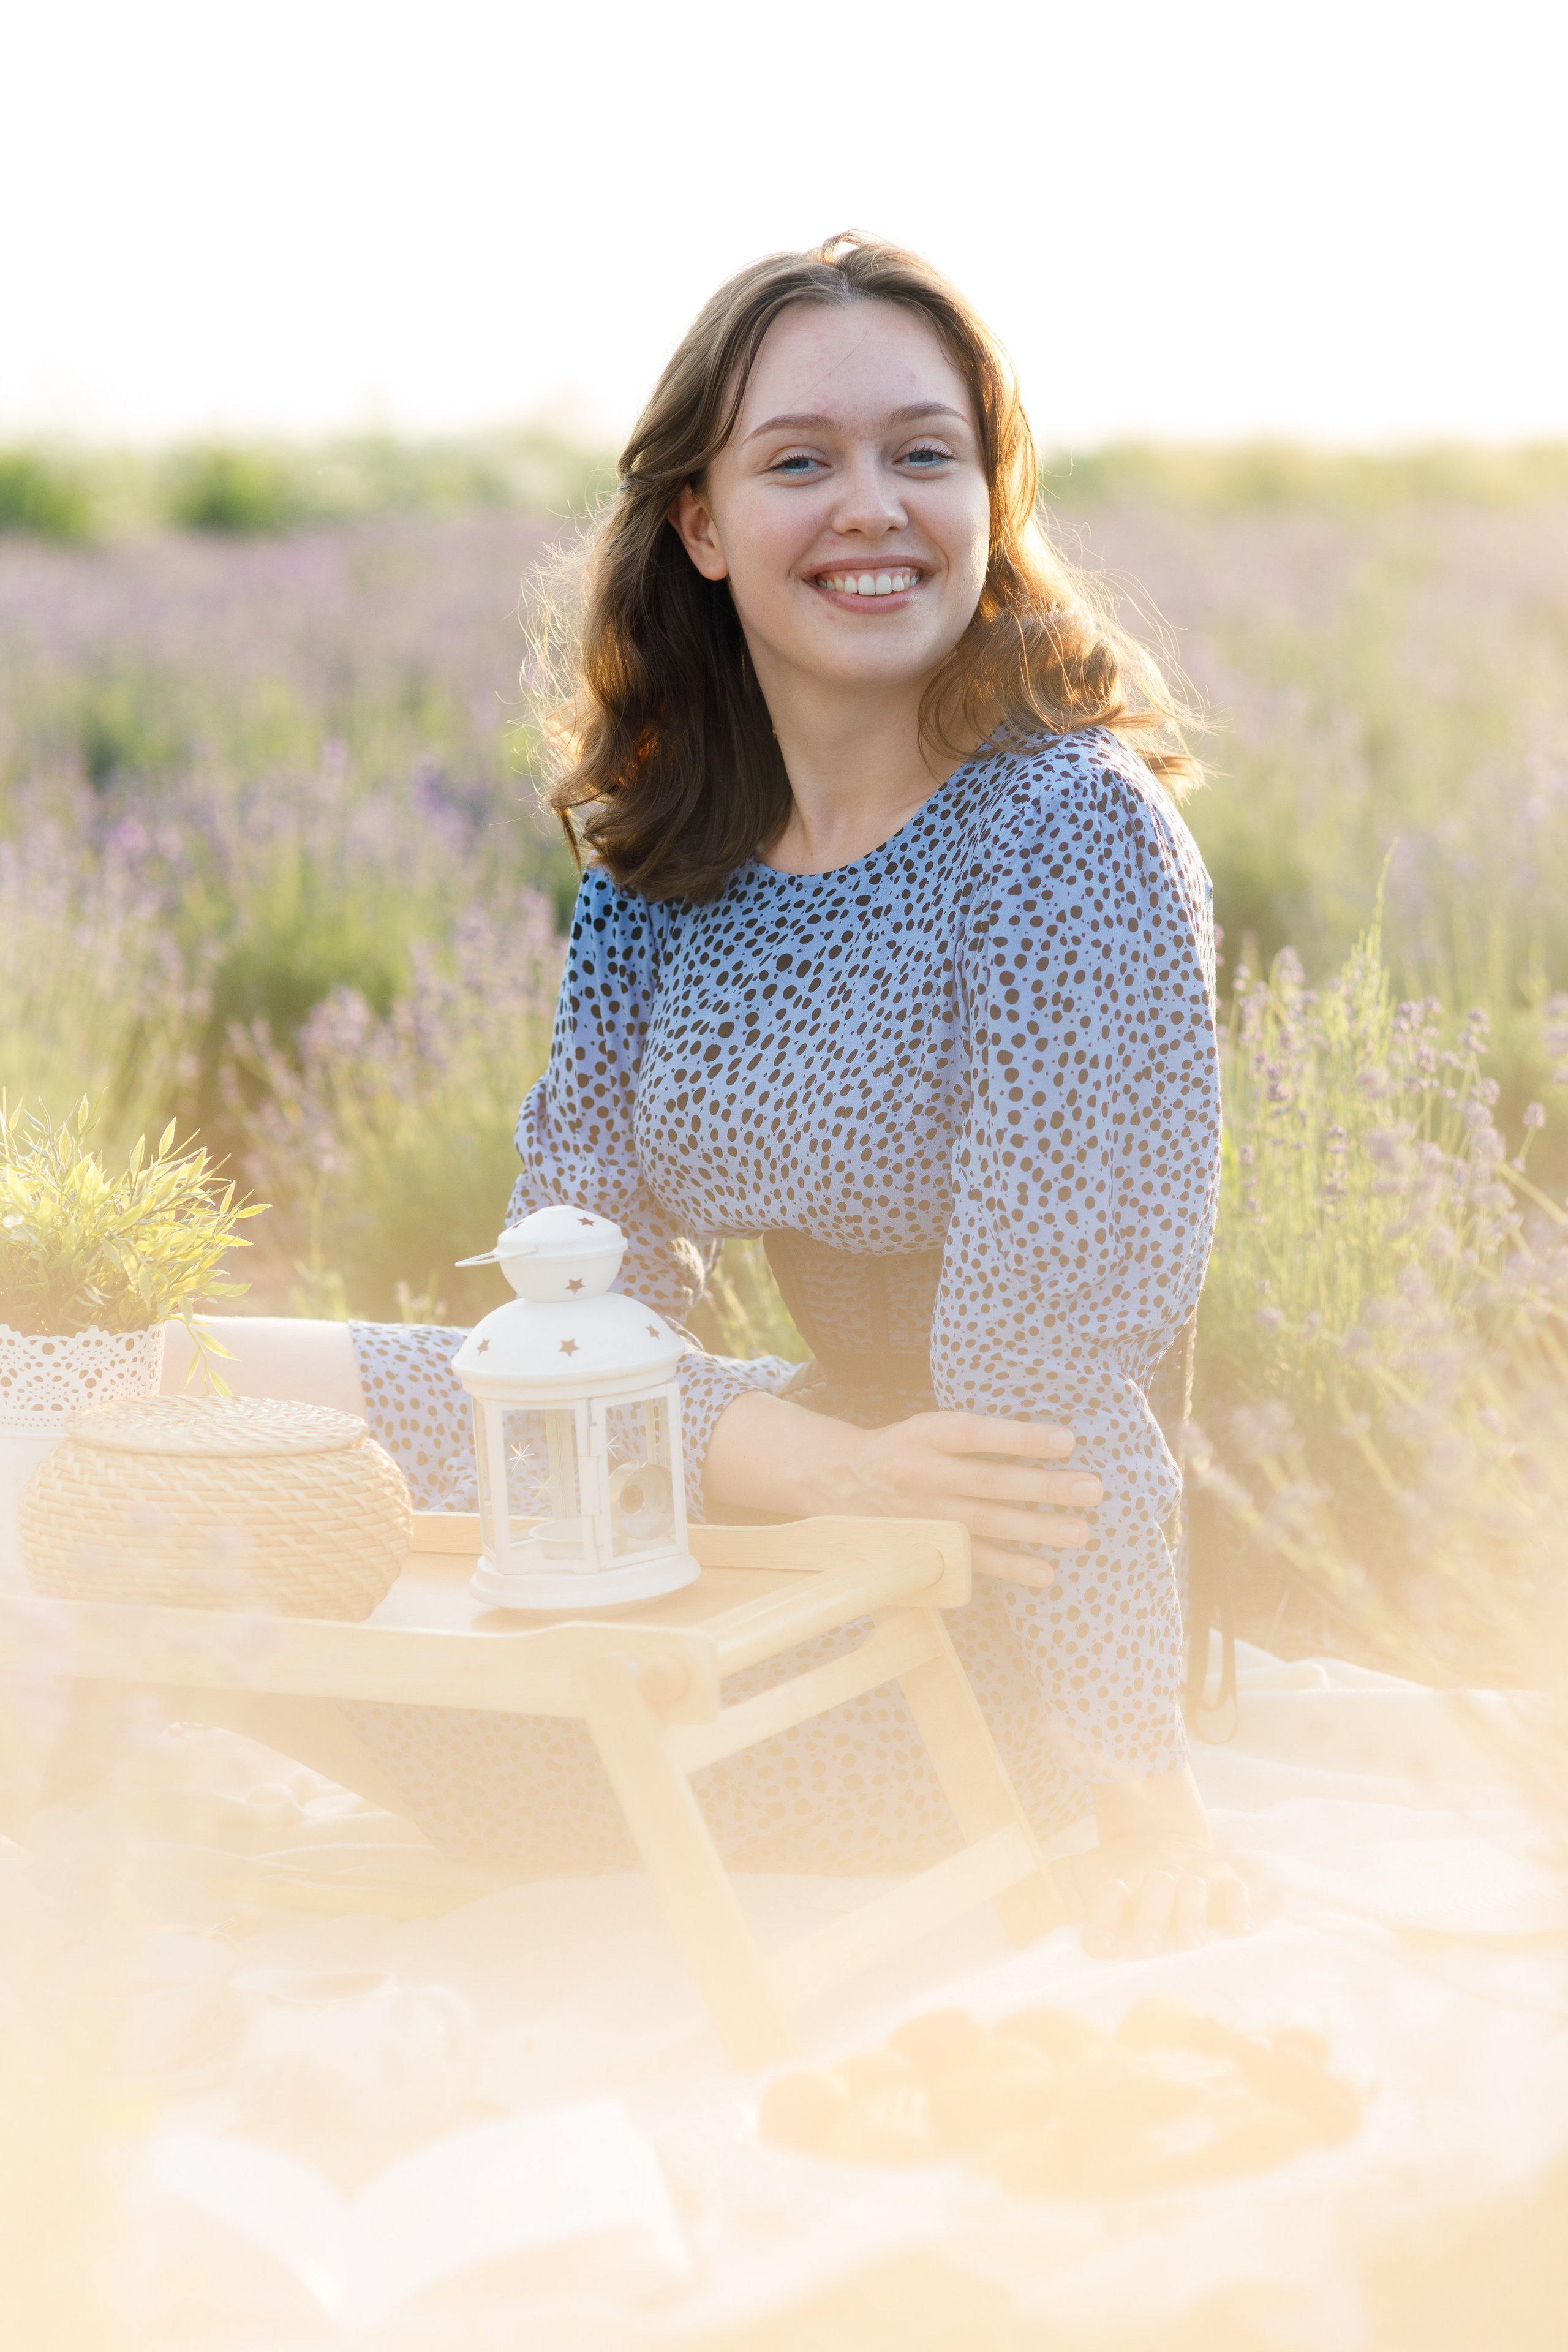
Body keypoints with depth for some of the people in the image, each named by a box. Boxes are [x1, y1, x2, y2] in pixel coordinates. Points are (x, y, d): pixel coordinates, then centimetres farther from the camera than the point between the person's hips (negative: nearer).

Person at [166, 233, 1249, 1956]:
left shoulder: (1071, 827, -18)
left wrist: (1136, 1803, -28)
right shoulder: (659, 859, 2)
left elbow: (1051, 1378, -23)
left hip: (1002, 1656, -6)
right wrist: (829, 1462, -25)